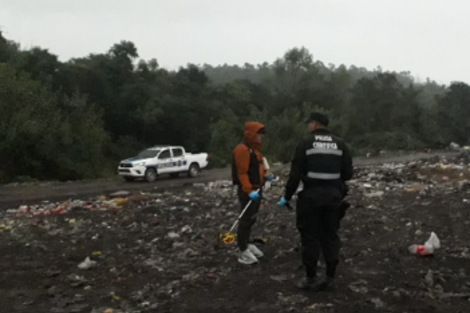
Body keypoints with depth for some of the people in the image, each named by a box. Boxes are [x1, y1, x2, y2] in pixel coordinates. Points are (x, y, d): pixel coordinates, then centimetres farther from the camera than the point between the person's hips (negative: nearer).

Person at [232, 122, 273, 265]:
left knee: (252, 218, 17)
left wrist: (265, 175, 6)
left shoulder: (254, 148, 15)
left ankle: (246, 244, 29)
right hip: (248, 191, -10)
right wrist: (249, 190, -31)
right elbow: (242, 172, -24)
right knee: (246, 219, -7)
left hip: (256, 189, 10)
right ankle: (243, 251, -2)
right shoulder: (242, 149, -18)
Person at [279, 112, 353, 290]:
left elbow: (295, 174, -9)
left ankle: (311, 278, 11)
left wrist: (287, 197, 1)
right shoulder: (340, 144, 5)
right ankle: (330, 276, 16)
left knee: (310, 237, 5)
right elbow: (348, 173, 4)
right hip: (333, 196, 4)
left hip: (311, 196, -4)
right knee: (330, 235, 13)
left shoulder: (306, 144, -7)